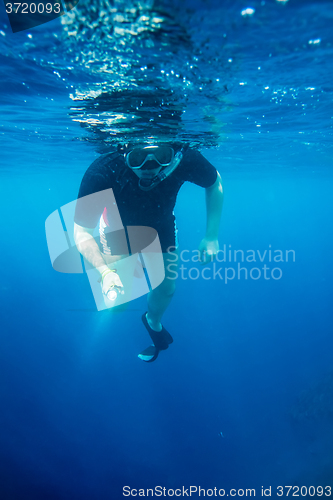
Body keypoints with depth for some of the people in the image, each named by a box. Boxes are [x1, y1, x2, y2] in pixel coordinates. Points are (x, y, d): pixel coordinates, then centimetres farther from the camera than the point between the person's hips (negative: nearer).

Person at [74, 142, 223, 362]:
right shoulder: (102, 172, -42)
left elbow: (215, 182, -14)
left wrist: (212, 237, -18)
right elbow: (82, 233, -34)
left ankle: (153, 323, 44)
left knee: (166, 288, 9)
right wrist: (105, 271, -51)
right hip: (119, 226, -1)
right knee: (114, 292, 1)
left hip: (161, 225, 2)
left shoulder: (186, 159, -37)